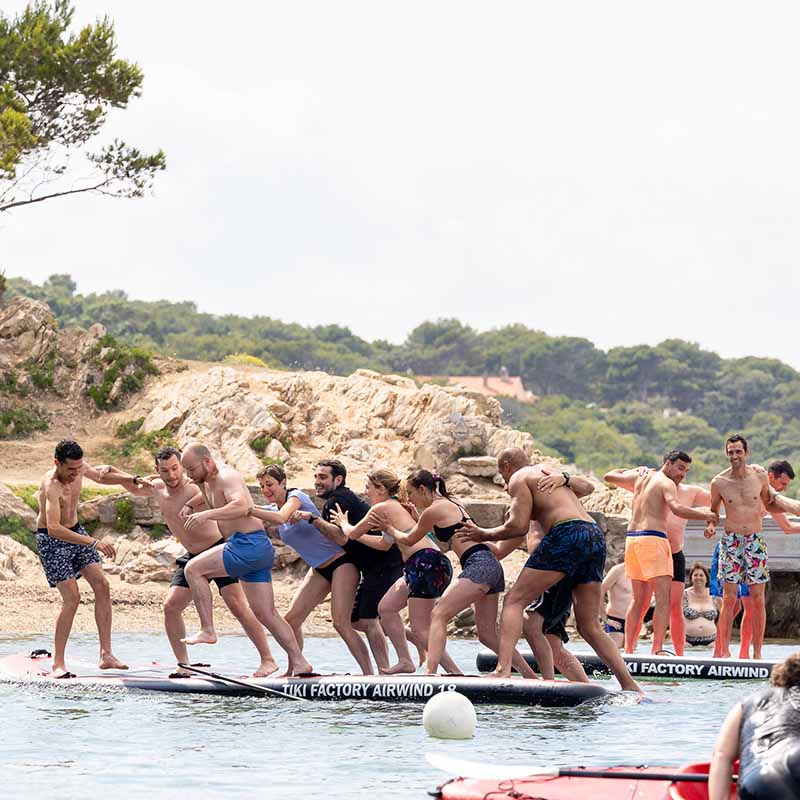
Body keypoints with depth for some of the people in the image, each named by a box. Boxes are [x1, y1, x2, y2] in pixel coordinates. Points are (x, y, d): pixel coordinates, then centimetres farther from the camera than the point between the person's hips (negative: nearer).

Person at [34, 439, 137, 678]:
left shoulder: (79, 468, -7)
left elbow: (100, 476, 17)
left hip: (75, 531, 8)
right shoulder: (51, 485, -31)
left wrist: (129, 478, -2)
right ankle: (57, 664, -8)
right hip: (51, 540, -7)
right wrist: (93, 543, -46)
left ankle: (106, 655, -3)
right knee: (72, 598, -16)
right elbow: (54, 528, -41)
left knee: (102, 585, -4)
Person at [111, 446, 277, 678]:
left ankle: (268, 660, -10)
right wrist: (136, 479, 4)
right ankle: (183, 665, 3)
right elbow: (134, 490, 24)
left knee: (237, 606, -16)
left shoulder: (195, 488, -21)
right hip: (192, 557, 7)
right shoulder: (158, 489, 2)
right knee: (170, 606, -4)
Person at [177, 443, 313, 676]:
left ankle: (207, 630, -14)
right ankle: (298, 663, 5)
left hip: (249, 544, -10)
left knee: (193, 569, -13)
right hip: (259, 551, 10)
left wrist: (207, 514, -41)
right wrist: (190, 505, 22)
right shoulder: (209, 480, 17)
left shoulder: (226, 477, -13)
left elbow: (242, 506, -33)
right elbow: (208, 494, 43)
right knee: (266, 614, 7)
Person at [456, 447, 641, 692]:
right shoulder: (548, 471, 33)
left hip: (567, 534, -8)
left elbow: (518, 526, -1)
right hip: (596, 536, 8)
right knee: (590, 628, 11)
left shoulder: (519, 478, 8)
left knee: (515, 600, -5)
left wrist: (483, 535, 11)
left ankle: (503, 669, -24)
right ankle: (630, 686, 2)